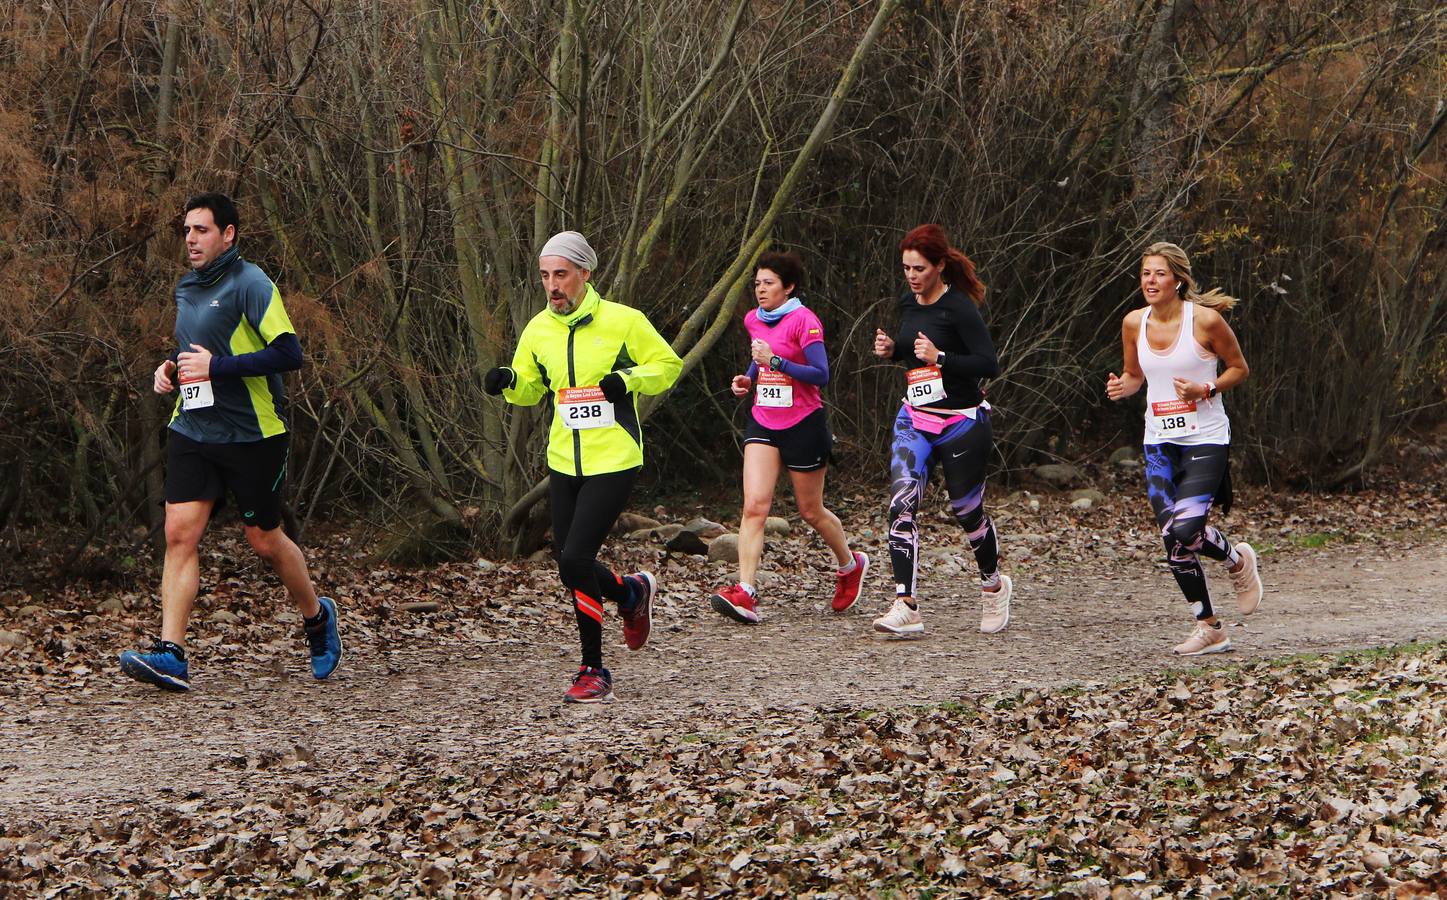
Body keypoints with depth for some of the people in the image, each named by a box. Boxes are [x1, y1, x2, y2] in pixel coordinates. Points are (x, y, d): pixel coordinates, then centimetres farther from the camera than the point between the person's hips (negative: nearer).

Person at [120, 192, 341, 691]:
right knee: (179, 533, -8)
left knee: (264, 539, 6)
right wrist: (171, 367, 7)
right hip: (192, 429, 6)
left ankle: (317, 616, 33)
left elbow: (289, 352, -19)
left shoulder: (250, 284, -12)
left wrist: (217, 365, -22)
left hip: (252, 435, -6)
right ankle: (171, 655, -13)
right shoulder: (187, 288, 12)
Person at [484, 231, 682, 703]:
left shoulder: (623, 321, -8)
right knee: (570, 564, 6)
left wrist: (628, 380, -17)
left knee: (575, 560, -16)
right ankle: (633, 593, 34)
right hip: (563, 463, 6)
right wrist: (509, 381, -6)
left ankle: (593, 670, 3)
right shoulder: (538, 330, 5)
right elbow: (529, 388, 17)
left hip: (613, 461, -6)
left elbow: (668, 364, 1)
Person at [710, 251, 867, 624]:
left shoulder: (804, 320, -12)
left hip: (802, 425, -5)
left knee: (811, 511, 8)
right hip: (763, 422, 5)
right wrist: (749, 378, 9)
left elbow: (821, 375, -18)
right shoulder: (753, 321, 9)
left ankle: (851, 564, 37)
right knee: (754, 505, -13)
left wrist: (775, 360, -25)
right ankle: (745, 593, -23)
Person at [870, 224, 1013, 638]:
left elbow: (989, 364, -19)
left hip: (961, 422, -6)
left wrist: (940, 358, -28)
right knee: (902, 502, -14)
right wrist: (891, 349, 3)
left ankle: (994, 585, 37)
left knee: (966, 509, 8)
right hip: (915, 420, 6)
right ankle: (906, 607, -21)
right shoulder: (908, 302, 6)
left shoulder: (958, 307, -15)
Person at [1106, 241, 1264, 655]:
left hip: (1205, 439, -5)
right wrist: (1121, 386, -6)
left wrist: (1206, 390, -16)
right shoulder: (1134, 323, 2)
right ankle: (1209, 628, 15)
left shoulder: (1206, 319, -11)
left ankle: (1237, 560, 14)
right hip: (1159, 442, 5)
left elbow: (1239, 368, 1)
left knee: (1186, 530, -20)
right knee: (1172, 541, 1)